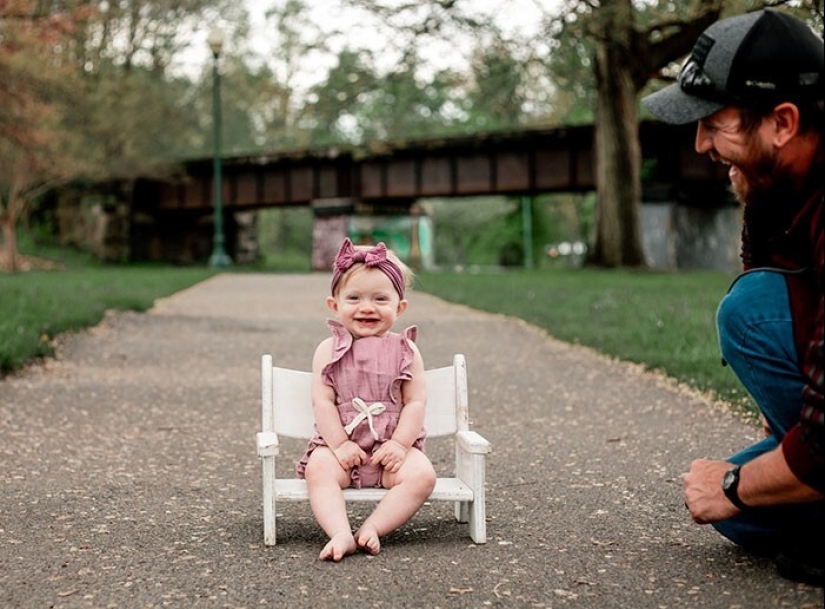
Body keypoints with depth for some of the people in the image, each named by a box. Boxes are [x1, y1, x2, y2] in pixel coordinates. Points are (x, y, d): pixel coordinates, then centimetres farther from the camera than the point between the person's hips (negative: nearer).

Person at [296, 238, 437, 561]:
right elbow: (323, 401, -3)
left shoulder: (405, 351, 5)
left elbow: (416, 402, -1)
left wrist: (399, 443, -13)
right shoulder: (329, 350, 5)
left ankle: (372, 528, -27)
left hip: (393, 447, 1)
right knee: (318, 469, -32)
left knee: (422, 474, -28)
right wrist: (339, 444, -13)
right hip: (341, 444, 0)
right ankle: (341, 534, -42)